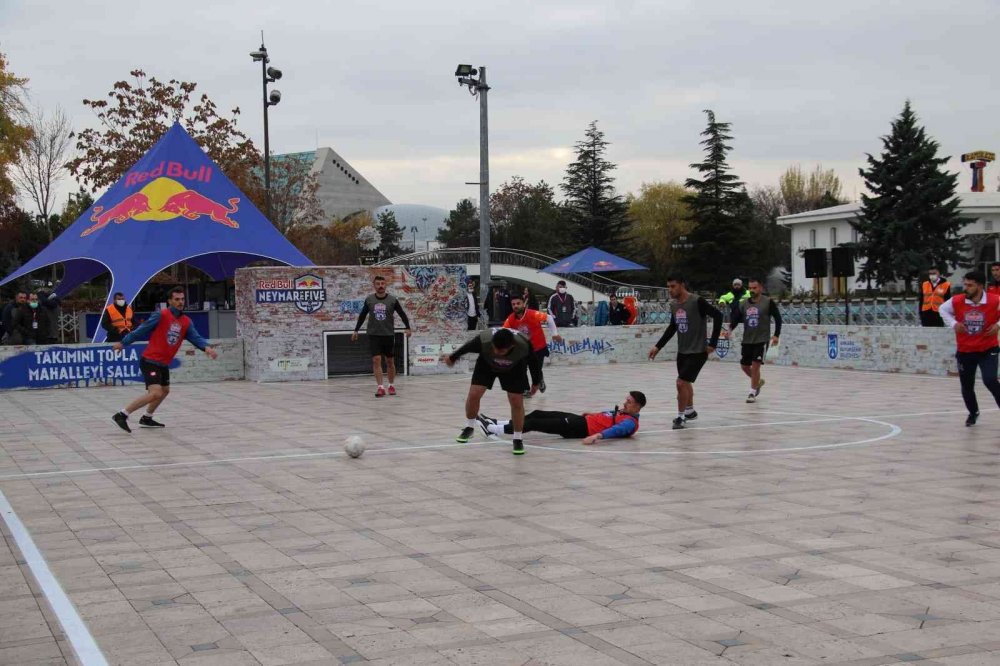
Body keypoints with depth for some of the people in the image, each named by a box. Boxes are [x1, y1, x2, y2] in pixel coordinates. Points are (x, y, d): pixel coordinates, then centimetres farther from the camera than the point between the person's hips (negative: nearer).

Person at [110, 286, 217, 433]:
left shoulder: (186, 322, 4)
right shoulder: (161, 315, -12)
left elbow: (195, 337, -8)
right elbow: (141, 330, -8)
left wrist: (206, 347, -28)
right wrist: (123, 343, -4)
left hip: (163, 364, 8)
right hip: (150, 361, -8)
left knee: (164, 391, 23)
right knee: (155, 393, -20)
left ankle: (146, 418, 41)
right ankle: (122, 415, -14)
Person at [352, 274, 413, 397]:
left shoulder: (392, 300, -4)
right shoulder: (369, 300, 1)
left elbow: (402, 314, -1)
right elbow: (362, 316, 11)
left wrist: (407, 327, -12)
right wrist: (356, 330, 12)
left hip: (389, 335, 0)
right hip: (374, 335, 0)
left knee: (390, 361, 8)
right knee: (376, 360, -10)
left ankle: (392, 386, 24)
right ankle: (380, 387, -10)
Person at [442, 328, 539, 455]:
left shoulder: (523, 345, -40)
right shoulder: (484, 340, -40)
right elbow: (467, 347, -16)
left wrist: (535, 381, 0)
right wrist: (452, 357, 3)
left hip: (514, 368, 0)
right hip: (486, 363, 1)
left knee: (516, 401, -7)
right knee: (474, 394, -9)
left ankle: (518, 439, 10)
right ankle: (469, 427, 17)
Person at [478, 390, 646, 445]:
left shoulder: (630, 422, -14)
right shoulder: (623, 412, 14)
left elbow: (616, 430, -32)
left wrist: (597, 435, -50)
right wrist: (591, 413, 43)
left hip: (581, 428, -9)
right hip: (581, 420, 9)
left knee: (534, 424, -11)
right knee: (538, 414, 11)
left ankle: (494, 429, -7)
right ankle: (497, 424, 17)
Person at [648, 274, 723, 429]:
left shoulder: (697, 302, -18)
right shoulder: (673, 304, 4)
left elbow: (718, 316, -18)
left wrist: (713, 343, -17)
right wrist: (658, 346, 12)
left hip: (697, 352, -7)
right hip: (682, 351, 7)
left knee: (681, 382, -14)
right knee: (686, 383, 21)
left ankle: (680, 416, 1)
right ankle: (690, 411, 40)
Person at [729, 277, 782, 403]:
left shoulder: (768, 302, -7)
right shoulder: (743, 304, 4)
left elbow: (778, 318, -3)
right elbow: (736, 319, 4)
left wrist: (776, 335, -11)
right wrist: (730, 329, -16)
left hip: (762, 340, -5)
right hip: (747, 340, 5)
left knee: (755, 365, -10)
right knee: (744, 365, 10)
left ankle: (752, 393, 1)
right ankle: (758, 381, 37)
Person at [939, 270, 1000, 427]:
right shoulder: (956, 301, -11)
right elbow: (943, 309, 8)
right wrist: (953, 323, -7)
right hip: (965, 351, 3)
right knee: (967, 386, 12)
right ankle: (973, 413, 39)